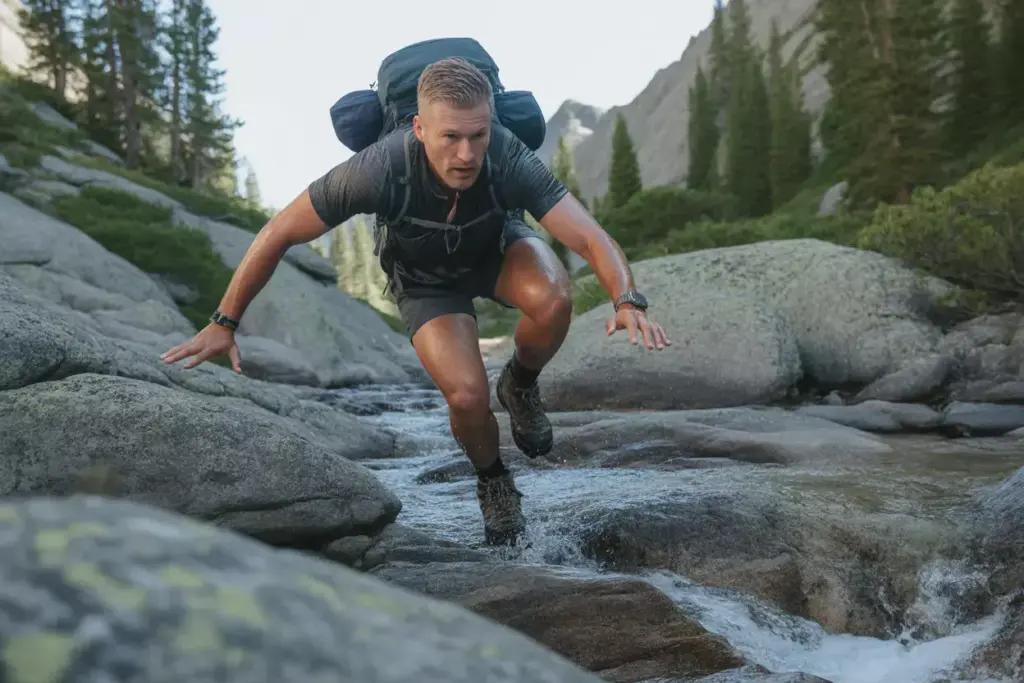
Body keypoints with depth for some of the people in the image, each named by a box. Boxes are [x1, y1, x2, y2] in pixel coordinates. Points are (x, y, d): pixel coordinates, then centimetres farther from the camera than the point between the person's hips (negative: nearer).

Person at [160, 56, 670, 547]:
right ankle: (494, 485, 12)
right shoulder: (380, 169, -37)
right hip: (427, 278, 0)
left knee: (553, 302, -34)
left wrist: (628, 301, -61)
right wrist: (224, 323, -21)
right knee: (468, 396, -22)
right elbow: (279, 233, -26)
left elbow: (590, 238, -41)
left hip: (499, 247, 1)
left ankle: (519, 388, 0)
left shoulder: (511, 161, -36)